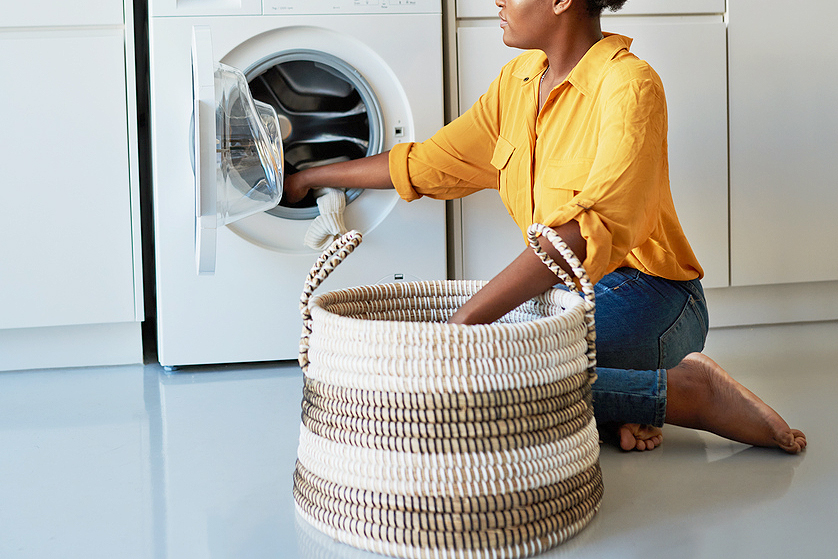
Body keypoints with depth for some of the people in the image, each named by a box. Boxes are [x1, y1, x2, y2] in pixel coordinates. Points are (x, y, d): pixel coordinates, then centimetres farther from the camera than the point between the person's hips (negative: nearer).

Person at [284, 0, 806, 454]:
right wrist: (310, 177, 24)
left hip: (644, 293, -8)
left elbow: (590, 230, -30)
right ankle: (620, 397, -4)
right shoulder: (519, 81, 9)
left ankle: (684, 389, -15)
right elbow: (425, 165, 20)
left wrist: (470, 314, -35)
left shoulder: (629, 84, -17)